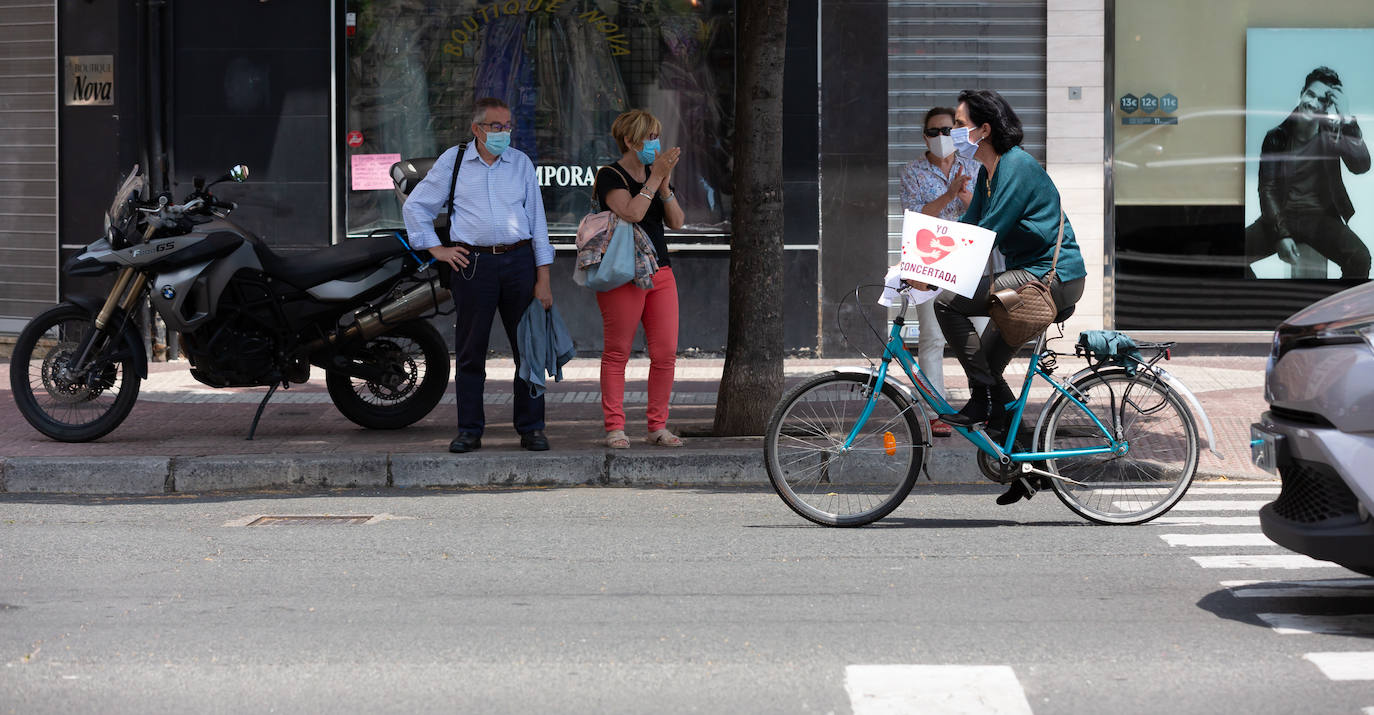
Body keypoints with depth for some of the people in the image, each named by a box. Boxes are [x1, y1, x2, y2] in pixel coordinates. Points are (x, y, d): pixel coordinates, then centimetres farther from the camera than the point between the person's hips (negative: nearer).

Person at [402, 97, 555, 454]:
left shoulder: (521, 163, 11)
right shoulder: (452, 161, 6)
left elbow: (537, 219, 10)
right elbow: (415, 206, 13)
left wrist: (543, 278, 4)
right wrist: (436, 249, 4)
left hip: (519, 261, 1)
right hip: (472, 263, -1)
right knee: (470, 351, 1)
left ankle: (531, 428, 9)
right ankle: (469, 430, 8)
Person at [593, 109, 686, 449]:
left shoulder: (656, 174, 16)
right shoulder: (610, 176, -4)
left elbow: (676, 222, 7)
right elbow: (632, 212, -20)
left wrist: (665, 185, -6)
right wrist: (655, 178, -16)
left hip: (660, 271, 6)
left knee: (666, 354, 2)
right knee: (617, 353, -2)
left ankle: (657, 427, 10)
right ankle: (615, 427, 4)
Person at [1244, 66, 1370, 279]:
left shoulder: (1332, 136, 0)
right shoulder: (1276, 138, 1)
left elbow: (1361, 165, -18)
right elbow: (1267, 190, -3)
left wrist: (1345, 117, -22)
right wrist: (1281, 235, -17)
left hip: (1322, 219, -1)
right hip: (1283, 216, 1)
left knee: (1360, 259, -31)